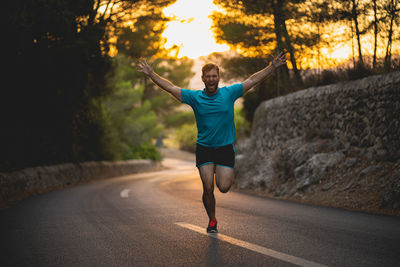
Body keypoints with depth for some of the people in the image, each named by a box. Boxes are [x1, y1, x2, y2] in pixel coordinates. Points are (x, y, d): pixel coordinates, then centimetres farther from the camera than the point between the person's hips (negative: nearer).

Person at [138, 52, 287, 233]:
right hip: (204, 148, 0)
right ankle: (212, 220, 17)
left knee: (224, 187, -9)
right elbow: (170, 87, -2)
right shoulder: (194, 97, -2)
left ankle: (229, 174, 27)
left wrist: (273, 66, -3)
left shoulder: (229, 93, -2)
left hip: (225, 147, 0)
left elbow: (252, 80, 1)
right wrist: (150, 74, -9)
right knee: (208, 188, -5)